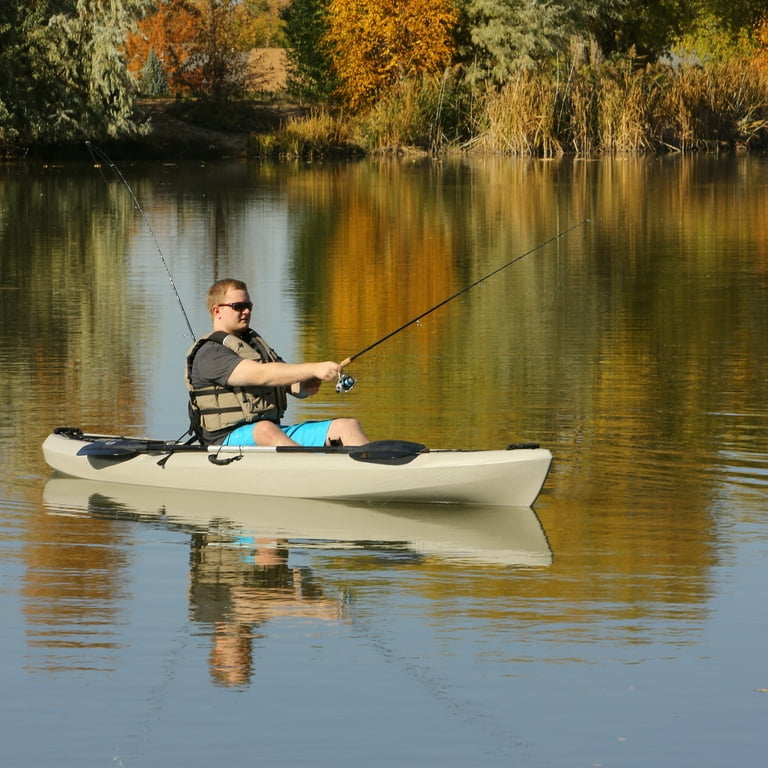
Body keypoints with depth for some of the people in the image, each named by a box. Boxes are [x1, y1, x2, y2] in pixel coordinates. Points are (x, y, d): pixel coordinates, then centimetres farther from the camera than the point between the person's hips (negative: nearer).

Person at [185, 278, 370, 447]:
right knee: (265, 430, -42)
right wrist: (315, 369, -29)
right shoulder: (208, 354, -5)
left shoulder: (256, 344, 24)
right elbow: (261, 375, -20)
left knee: (347, 425, -9)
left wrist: (306, 387, -13)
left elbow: (295, 386, 13)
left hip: (276, 431, 8)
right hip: (230, 438, -8)